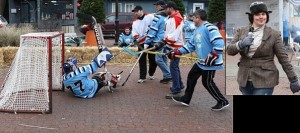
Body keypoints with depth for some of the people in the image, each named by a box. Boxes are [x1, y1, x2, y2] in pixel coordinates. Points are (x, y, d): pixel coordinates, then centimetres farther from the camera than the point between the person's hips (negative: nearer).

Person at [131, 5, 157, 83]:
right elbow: (134, 31, 5)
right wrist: (135, 36, -15)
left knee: (153, 59, 5)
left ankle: (151, 73, 28)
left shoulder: (150, 16, -1)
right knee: (142, 60, 0)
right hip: (141, 42, 3)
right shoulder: (135, 22, 14)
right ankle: (142, 77, 5)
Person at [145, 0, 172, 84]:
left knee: (158, 59, -4)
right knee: (164, 59, 14)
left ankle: (168, 76, -3)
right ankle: (167, 76, 15)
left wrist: (147, 42, -11)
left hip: (159, 41, -8)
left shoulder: (158, 16, -12)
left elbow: (153, 30, -14)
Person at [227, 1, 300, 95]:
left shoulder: (274, 34, -3)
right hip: (245, 80, 4)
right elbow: (229, 50, 2)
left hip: (264, 81, -4)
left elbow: (283, 59, -2)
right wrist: (241, 44, -18)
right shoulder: (241, 31, 6)